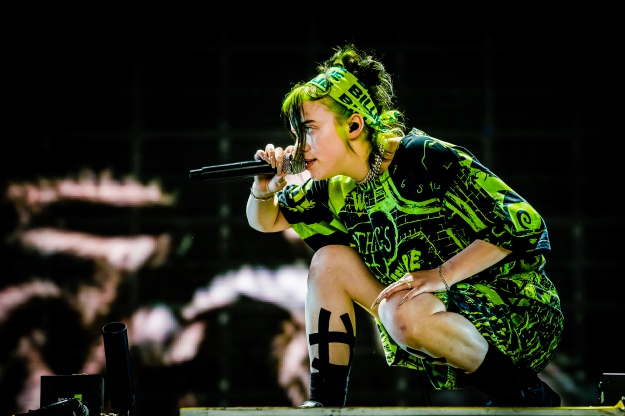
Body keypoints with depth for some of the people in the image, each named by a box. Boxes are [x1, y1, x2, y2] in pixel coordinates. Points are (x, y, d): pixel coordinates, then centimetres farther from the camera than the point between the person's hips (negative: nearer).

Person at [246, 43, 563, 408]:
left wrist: (443, 274, -28)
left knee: (402, 312, -35)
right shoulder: (341, 189, 3)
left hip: (519, 313, -8)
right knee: (330, 260, 1)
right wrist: (263, 191, -7)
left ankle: (524, 394, -14)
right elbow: (265, 222, 16)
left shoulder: (425, 159, -20)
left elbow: (524, 222, -23)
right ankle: (325, 403, 0)